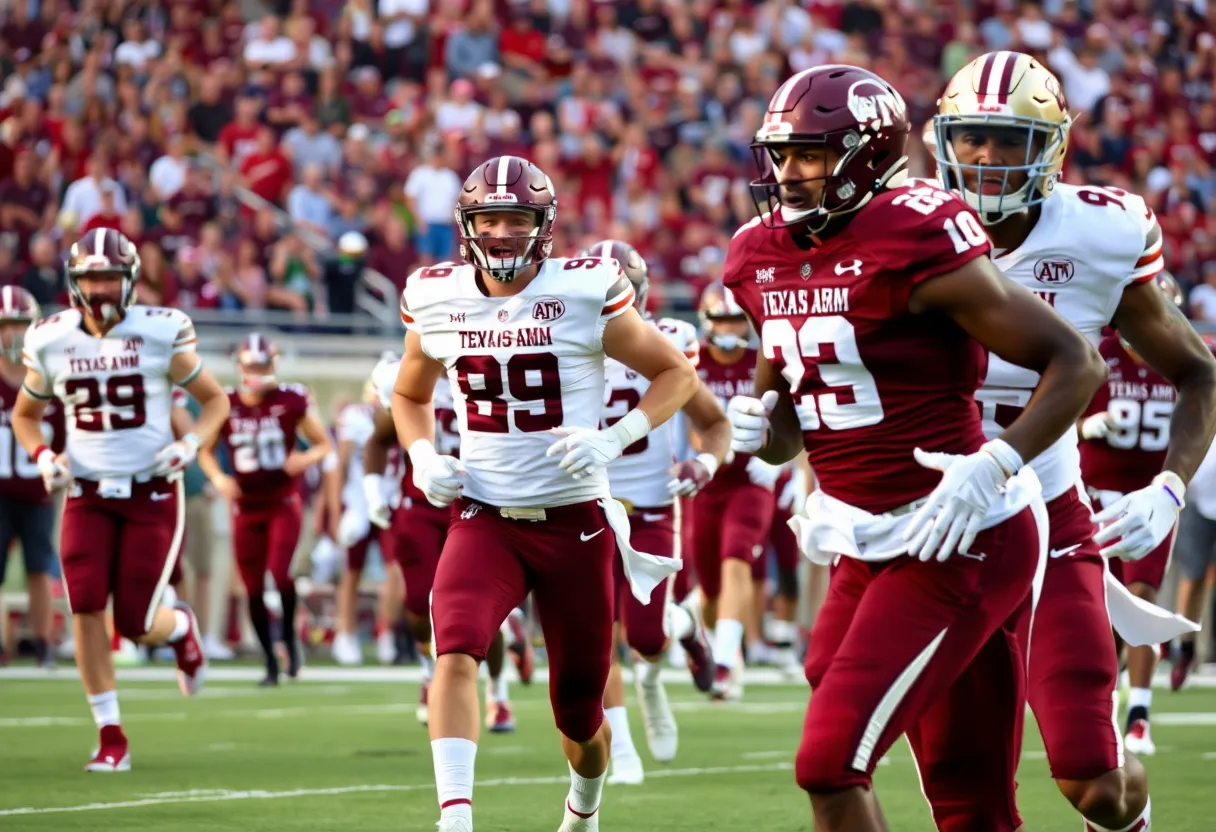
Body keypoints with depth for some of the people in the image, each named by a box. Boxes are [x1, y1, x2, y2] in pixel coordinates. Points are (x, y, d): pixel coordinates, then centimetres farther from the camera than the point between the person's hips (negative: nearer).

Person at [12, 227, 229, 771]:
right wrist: (43, 457, -3)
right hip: (87, 495, 2)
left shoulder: (159, 335, -9)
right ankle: (110, 736, -2)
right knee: (86, 607, -13)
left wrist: (191, 444, -14)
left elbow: (215, 400, 4)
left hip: (152, 493, -2)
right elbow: (25, 414, 16)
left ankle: (182, 627, 35)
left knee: (136, 625, -4)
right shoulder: (51, 342, -1)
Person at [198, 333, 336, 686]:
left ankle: (289, 634, 9)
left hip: (284, 503, -2)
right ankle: (271, 663, 17)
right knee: (254, 588, 3)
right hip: (246, 508, 2)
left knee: (280, 573, -20)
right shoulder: (226, 405, 0)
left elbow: (324, 444, 3)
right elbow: (206, 450, 12)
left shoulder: (291, 401, -5)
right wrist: (218, 477, -7)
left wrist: (307, 459, -18)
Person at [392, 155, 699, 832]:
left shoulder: (586, 294, -9)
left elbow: (678, 375, 1)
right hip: (484, 520, 1)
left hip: (575, 522, -1)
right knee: (455, 653, -28)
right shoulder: (437, 301, 1)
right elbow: (411, 396, 20)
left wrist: (615, 439, -15)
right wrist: (423, 458, 0)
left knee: (580, 715, 10)